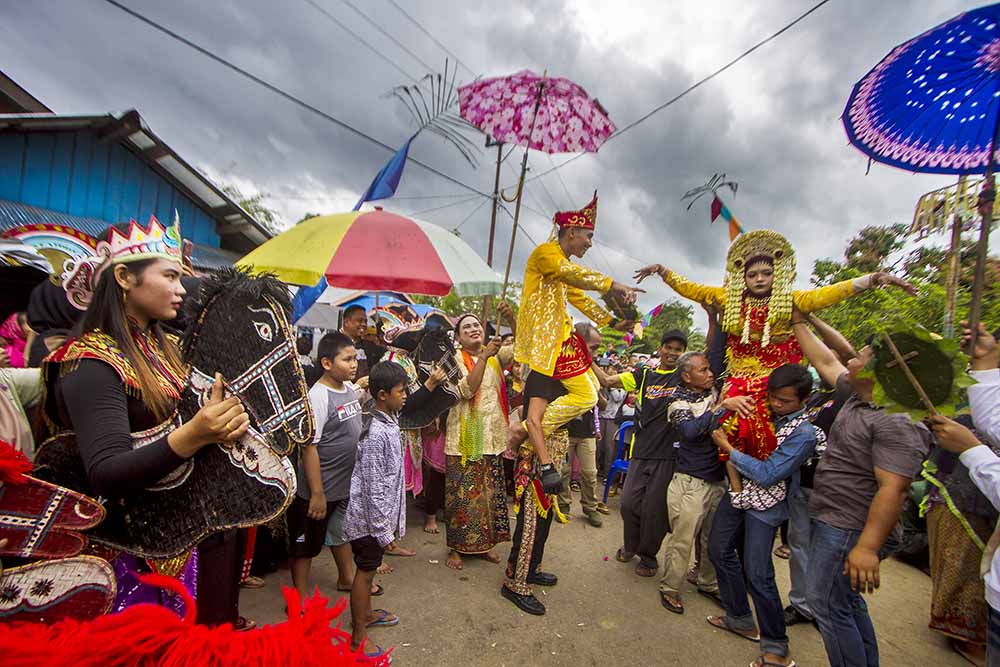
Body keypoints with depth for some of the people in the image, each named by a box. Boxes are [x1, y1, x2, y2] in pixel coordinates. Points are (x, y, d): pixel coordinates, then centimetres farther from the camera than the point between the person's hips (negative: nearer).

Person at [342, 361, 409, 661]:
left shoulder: (389, 422, 1)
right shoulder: (376, 433, -28)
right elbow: (374, 488, -25)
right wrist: (384, 530, -18)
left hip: (384, 510, 8)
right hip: (371, 516, -8)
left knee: (369, 567, 24)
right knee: (365, 571, 7)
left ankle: (366, 613, 44)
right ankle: (357, 639, 25)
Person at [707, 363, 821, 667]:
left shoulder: (804, 433, -18)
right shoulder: (763, 410, -1)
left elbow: (767, 475, -22)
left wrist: (727, 448, -17)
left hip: (764, 505, -7)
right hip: (737, 491, 7)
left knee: (757, 573, -4)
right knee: (719, 549, 13)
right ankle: (740, 618, 32)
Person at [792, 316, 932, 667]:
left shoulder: (897, 423, -22)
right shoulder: (861, 398, 6)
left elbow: (892, 489, -26)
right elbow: (826, 362, 17)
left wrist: (867, 547, -27)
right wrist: (798, 323, 20)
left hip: (850, 530, -9)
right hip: (833, 521, 10)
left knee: (827, 604, 0)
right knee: (846, 604, 21)